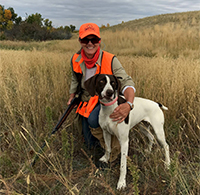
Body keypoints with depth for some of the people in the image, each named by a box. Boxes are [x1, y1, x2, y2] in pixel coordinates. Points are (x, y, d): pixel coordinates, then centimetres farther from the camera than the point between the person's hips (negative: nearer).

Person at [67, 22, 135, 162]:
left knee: (93, 120, -40)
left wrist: (129, 104, -50)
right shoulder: (75, 60, -7)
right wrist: (72, 96, 9)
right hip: (86, 103, 5)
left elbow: (127, 82, -31)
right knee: (90, 144, 7)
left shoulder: (110, 60, -22)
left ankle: (114, 143, -10)